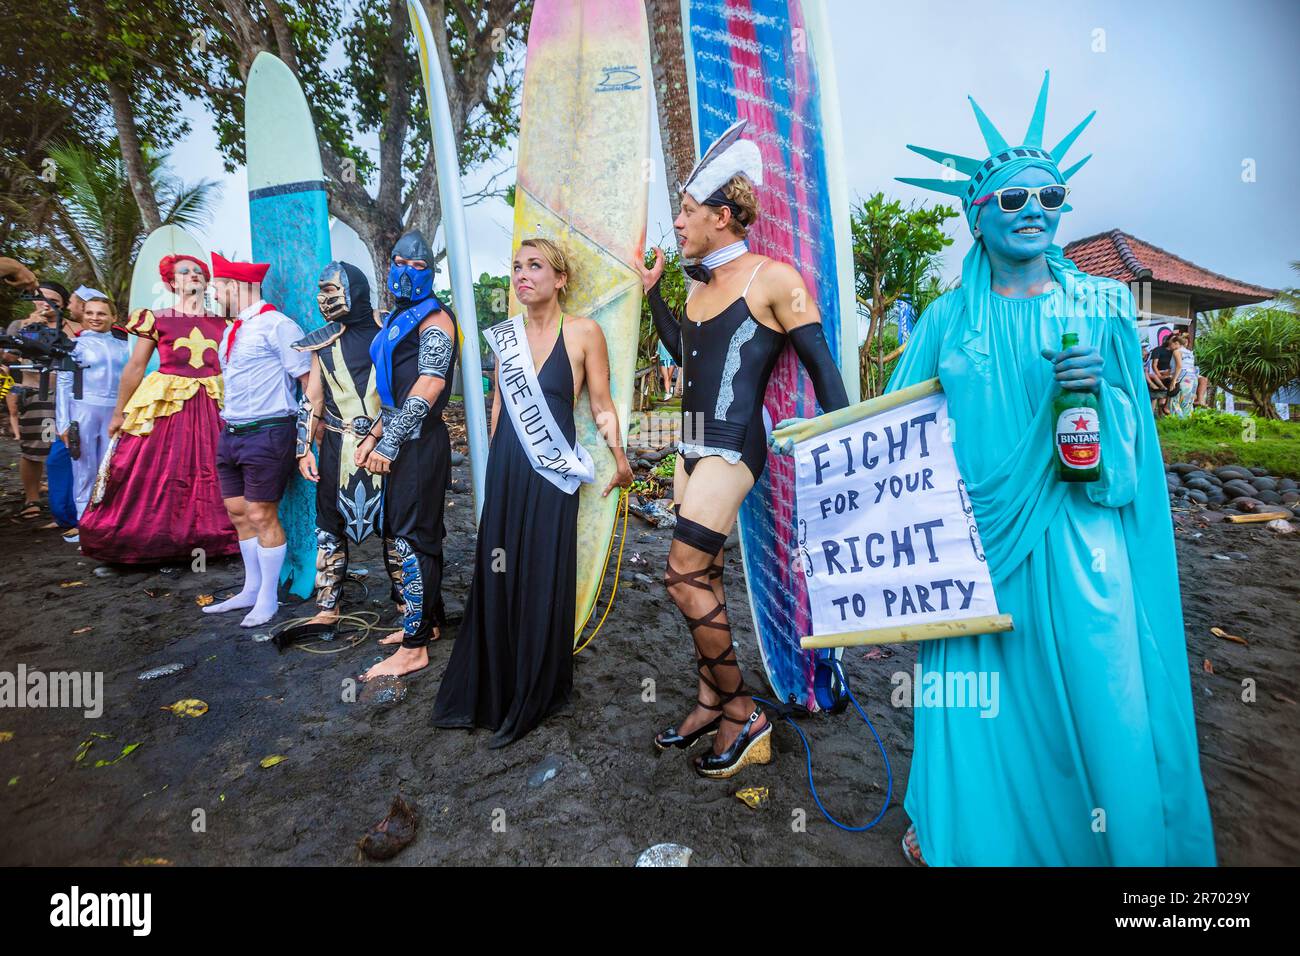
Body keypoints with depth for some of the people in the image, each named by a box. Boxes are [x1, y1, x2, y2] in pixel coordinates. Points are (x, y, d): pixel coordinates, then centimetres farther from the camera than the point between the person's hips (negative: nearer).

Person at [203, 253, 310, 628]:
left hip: (266, 435, -9)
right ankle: (251, 589, 29)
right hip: (230, 434, 9)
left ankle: (268, 598, 13)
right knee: (239, 515, 14)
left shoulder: (276, 325, -10)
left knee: (262, 516, -2)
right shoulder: (230, 332, 17)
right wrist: (228, 425, 18)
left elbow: (308, 379, -15)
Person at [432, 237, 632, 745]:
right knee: (498, 574, 10)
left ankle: (534, 696, 24)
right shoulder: (505, 333, 9)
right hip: (506, 468, 5)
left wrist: (619, 456, -12)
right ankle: (490, 689, 29)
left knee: (543, 578, 4)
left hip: (552, 472, -4)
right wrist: (495, 460, 13)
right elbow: (500, 401, 16)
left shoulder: (583, 331, -4)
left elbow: (601, 403, -3)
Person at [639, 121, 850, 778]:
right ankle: (711, 704, 24)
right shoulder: (698, 286, 16)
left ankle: (743, 715, 6)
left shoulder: (772, 279, -8)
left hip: (732, 447, -8)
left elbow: (822, 366, -8)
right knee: (702, 577, 10)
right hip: (693, 445, 9)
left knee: (684, 579, -12)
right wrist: (652, 293, 24)